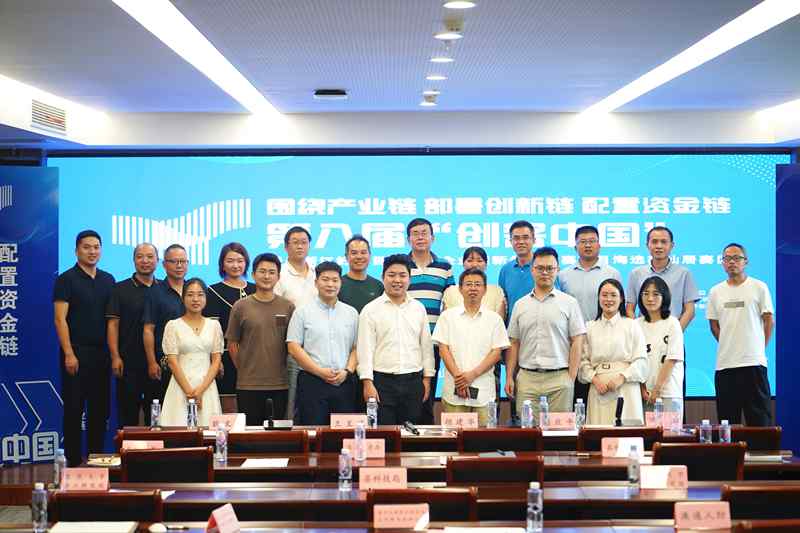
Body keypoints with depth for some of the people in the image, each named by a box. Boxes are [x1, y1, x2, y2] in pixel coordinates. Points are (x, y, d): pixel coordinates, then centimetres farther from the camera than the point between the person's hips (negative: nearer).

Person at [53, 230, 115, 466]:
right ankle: (73, 462, 5)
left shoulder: (107, 280, 11)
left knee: (100, 409, 9)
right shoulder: (66, 279, -4)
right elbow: (60, 319, -10)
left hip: (101, 353, 5)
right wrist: (69, 354, -17)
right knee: (74, 408, -1)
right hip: (77, 352, -5)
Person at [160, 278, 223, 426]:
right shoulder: (173, 326, 2)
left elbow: (216, 360, 4)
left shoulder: (214, 325, 8)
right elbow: (173, 362, -3)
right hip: (181, 386, -2)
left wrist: (201, 390, -8)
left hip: (207, 386, 2)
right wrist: (189, 391, -11)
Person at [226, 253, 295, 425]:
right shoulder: (241, 307, 2)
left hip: (280, 385, 1)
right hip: (248, 385, -1)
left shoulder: (288, 307, 5)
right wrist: (244, 371, 6)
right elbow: (232, 344, 7)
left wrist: (284, 371, 7)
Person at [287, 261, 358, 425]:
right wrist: (320, 371, -10)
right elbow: (294, 347, -3)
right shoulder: (302, 313, 4)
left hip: (344, 381, 3)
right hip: (312, 381, -3)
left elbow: (356, 348, 11)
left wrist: (347, 371, -7)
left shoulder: (351, 313, 13)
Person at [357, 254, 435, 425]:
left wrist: (427, 378, 7)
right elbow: (365, 349, -4)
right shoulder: (370, 310, 0)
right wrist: (367, 383, -10)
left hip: (413, 381, 3)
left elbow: (426, 345, 12)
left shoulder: (419, 308, 10)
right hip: (382, 381, -3)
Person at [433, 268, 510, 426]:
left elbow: (496, 352, 3)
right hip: (454, 390, 0)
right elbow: (443, 349, 3)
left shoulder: (494, 319, 9)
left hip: (483, 391, 0)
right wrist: (458, 376, -10)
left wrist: (472, 374, -9)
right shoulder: (448, 316, 9)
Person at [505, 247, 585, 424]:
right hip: (526, 378, 2)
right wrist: (509, 377, 6)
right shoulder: (520, 305, 14)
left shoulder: (569, 303, 5)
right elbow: (514, 343, 14)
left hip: (559, 378, -2)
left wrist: (571, 378, -7)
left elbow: (577, 342, 0)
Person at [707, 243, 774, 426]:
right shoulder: (716, 291, 11)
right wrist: (728, 345, 8)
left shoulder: (759, 287, 2)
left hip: (754, 362, -3)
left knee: (760, 418, -3)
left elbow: (769, 320, 4)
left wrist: (759, 348, 3)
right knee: (727, 420, 6)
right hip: (724, 363, 3)